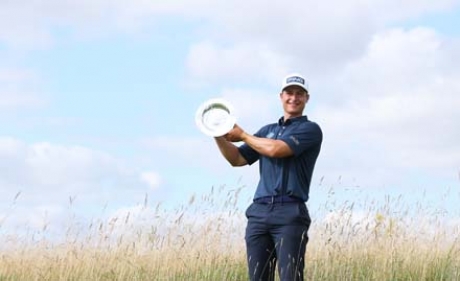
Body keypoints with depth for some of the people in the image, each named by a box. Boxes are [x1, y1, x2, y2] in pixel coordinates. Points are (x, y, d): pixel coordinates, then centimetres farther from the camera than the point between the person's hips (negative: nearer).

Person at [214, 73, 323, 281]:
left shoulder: (310, 129, 3)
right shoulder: (268, 130, 24)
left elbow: (275, 149, -10)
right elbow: (237, 159, 19)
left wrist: (242, 135, 4)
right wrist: (219, 135, 2)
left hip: (290, 213, -6)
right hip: (259, 211, 6)